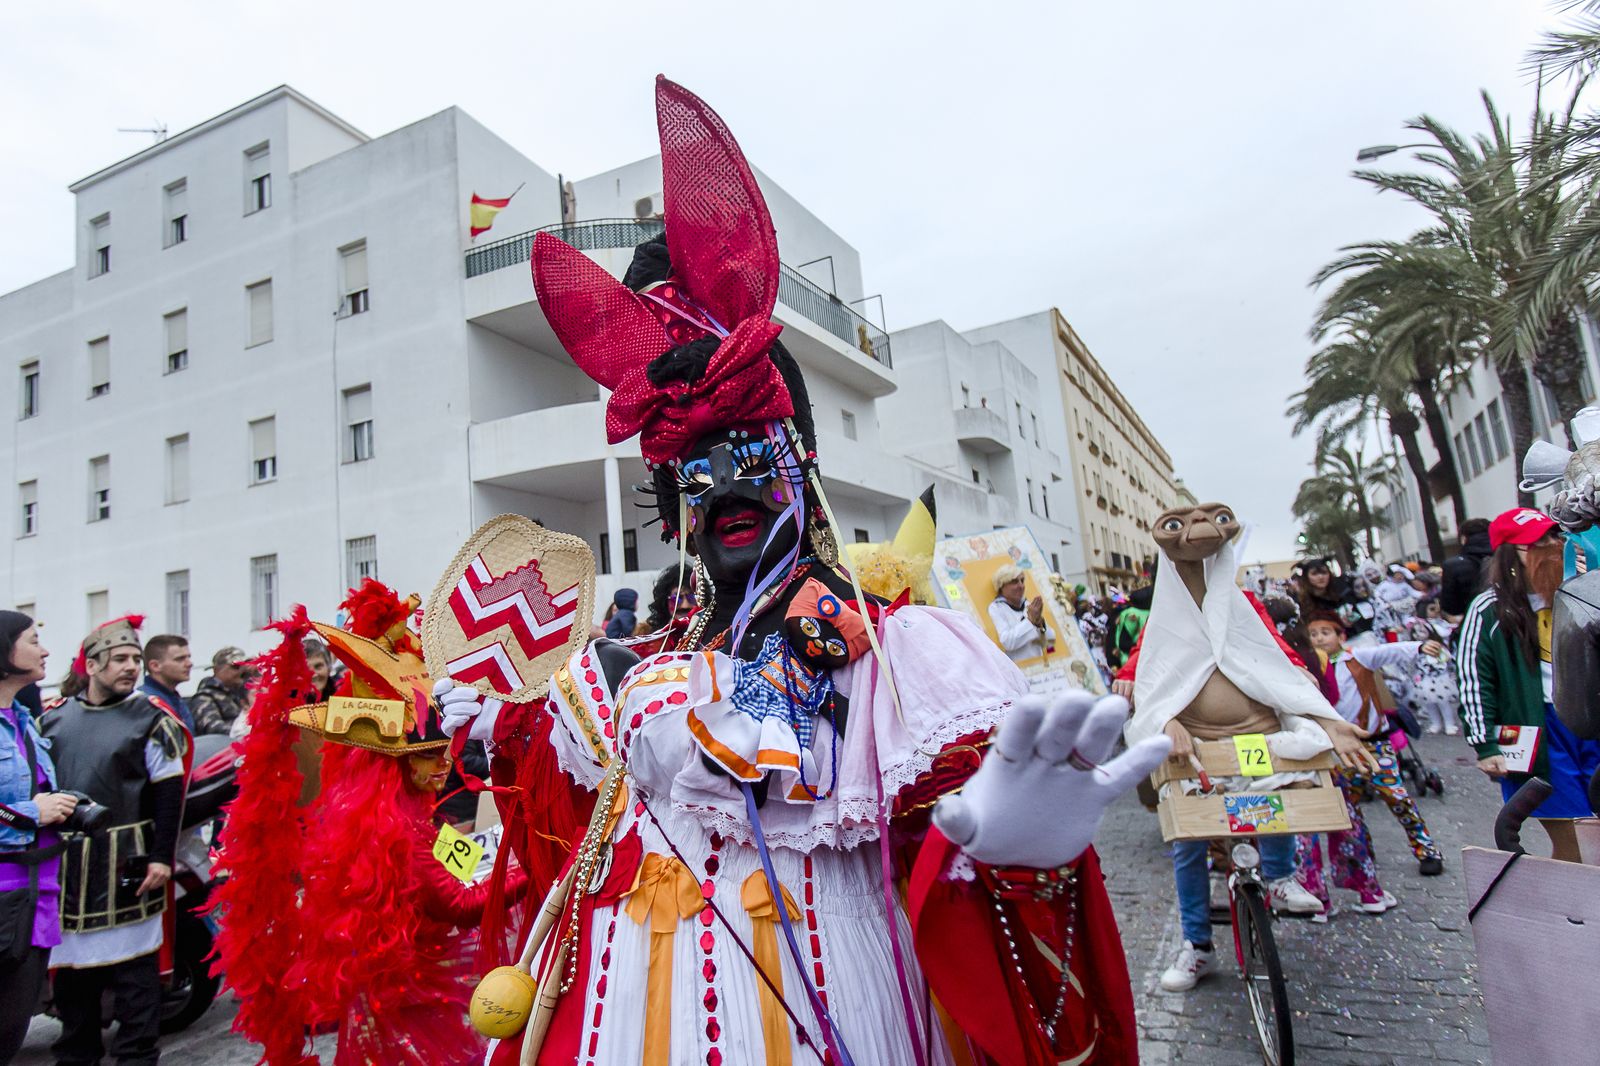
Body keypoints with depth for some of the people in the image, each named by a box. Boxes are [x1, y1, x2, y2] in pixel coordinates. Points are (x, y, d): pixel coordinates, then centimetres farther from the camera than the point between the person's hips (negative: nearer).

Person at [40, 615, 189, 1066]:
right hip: (63, 861, 5)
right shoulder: (53, 718, 10)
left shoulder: (152, 719, -4)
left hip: (125, 863, -4)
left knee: (132, 967, 2)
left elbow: (169, 792, -7)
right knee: (71, 962, 15)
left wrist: (161, 856, -12)